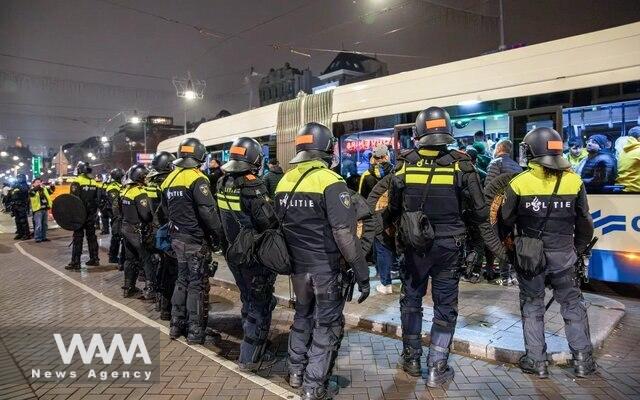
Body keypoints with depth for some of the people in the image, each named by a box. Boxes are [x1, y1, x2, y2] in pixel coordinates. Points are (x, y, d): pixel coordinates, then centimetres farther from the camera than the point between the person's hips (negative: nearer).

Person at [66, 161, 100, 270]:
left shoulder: (77, 182, -11)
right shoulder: (94, 183, 8)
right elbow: (98, 199, 11)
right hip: (91, 215, 6)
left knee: (77, 238, -2)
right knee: (92, 237, 14)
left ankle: (75, 263, -1)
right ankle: (94, 259, 19)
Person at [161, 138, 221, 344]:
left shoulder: (169, 179, 9)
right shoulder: (196, 179, -16)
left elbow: (166, 209, 17)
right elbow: (208, 211, -22)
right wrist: (217, 233, -11)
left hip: (177, 238, 8)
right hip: (196, 240, -8)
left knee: (182, 280, 19)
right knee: (198, 284, 1)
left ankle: (177, 325, 27)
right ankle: (195, 331, 9)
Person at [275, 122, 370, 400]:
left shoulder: (284, 181, 4)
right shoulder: (330, 181, -17)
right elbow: (345, 233, -22)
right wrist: (362, 274, -16)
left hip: (297, 266, 7)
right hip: (325, 267, -6)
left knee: (303, 316, 24)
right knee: (327, 325, 8)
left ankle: (297, 372, 36)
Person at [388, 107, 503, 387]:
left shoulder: (405, 168, -7)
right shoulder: (461, 166, -10)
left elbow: (393, 211, 4)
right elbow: (479, 212, -6)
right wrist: (495, 245, 5)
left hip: (414, 247, 1)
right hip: (448, 247, -1)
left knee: (411, 300, 18)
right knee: (445, 306, 11)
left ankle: (411, 359, 29)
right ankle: (436, 369, 17)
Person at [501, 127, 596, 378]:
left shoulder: (519, 183, -13)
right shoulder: (574, 181, -4)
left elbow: (506, 222, -6)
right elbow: (584, 223, 5)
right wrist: (578, 250, 19)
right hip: (563, 256, 2)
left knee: (532, 305, 11)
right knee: (572, 303, 17)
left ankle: (536, 361, 17)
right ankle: (583, 359, 23)